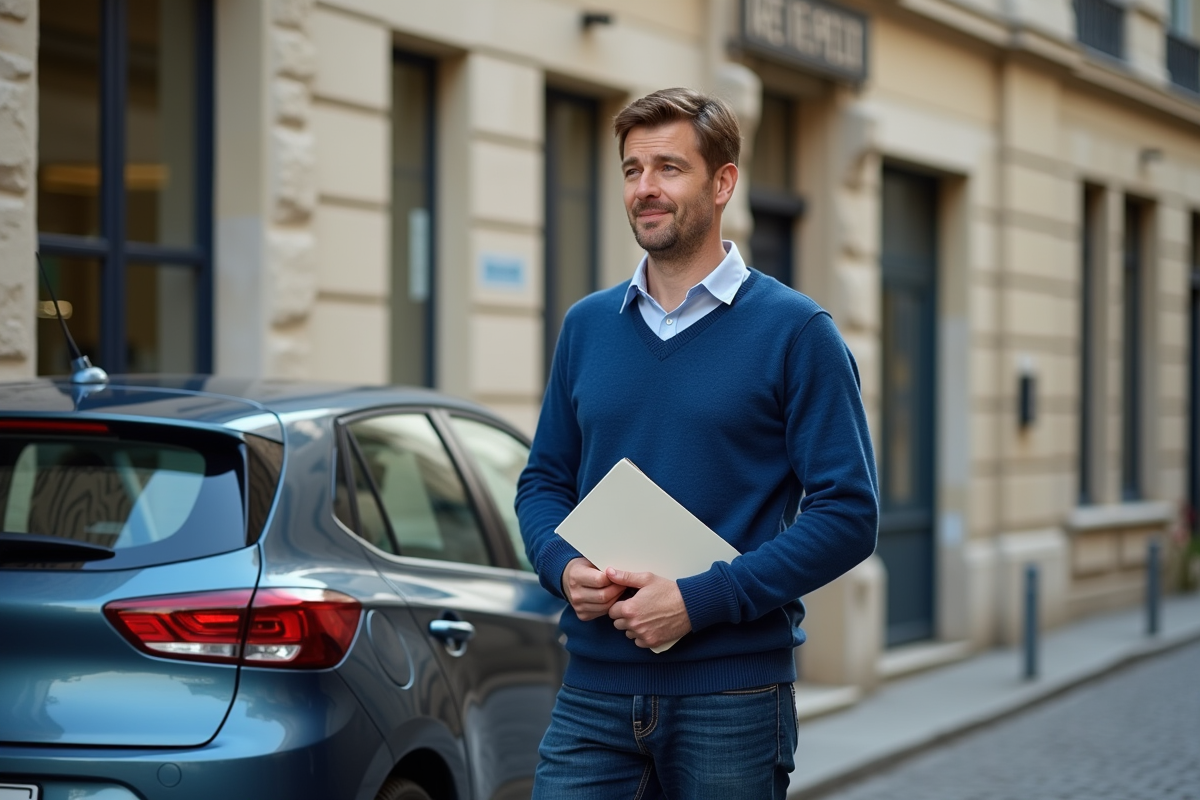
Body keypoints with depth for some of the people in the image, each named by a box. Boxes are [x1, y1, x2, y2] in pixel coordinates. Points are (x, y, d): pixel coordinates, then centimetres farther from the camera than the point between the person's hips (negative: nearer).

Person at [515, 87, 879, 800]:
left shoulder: (796, 331, -5)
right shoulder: (587, 325, 10)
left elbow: (848, 514, -9)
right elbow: (545, 479, 17)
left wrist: (701, 600, -17)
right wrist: (565, 566, -5)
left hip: (732, 696, -3)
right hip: (595, 686, 3)